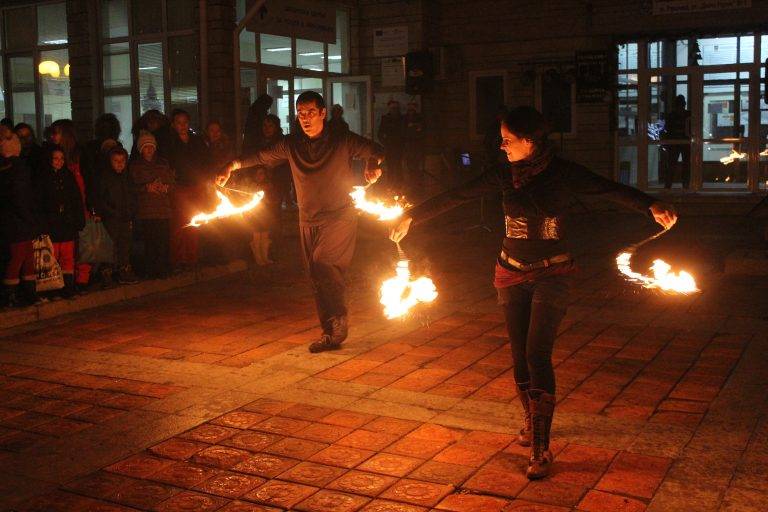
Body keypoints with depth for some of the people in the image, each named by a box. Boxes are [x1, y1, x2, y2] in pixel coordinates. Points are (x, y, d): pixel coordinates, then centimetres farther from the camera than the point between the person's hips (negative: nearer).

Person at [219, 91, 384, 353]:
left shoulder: (343, 141, -3)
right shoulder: (291, 145, 6)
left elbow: (376, 150, 2)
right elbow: (262, 157, 13)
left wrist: (374, 165, -20)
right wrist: (234, 165, -1)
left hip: (340, 217, -4)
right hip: (308, 222, 4)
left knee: (323, 265, -22)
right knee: (318, 279, 7)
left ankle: (339, 321, -6)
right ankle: (330, 334, 18)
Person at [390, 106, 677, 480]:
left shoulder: (563, 173, -10)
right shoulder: (505, 175, 1)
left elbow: (610, 190, -20)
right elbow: (455, 196, 6)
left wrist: (650, 205, -37)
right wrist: (412, 217, 9)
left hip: (551, 276, -4)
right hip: (512, 274, 4)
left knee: (537, 355, -13)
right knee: (520, 354, 9)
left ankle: (541, 448, -7)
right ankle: (532, 424, 31)